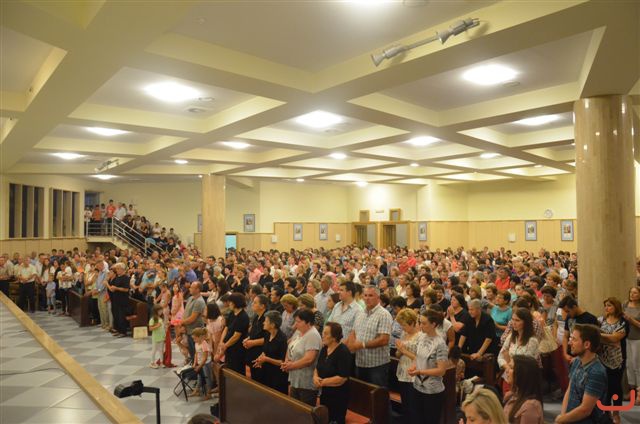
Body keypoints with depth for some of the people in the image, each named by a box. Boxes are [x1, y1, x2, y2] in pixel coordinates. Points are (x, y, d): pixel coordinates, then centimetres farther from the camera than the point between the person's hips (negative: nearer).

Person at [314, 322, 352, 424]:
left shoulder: (343, 352, -20)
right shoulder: (324, 349, 4)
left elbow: (342, 378, -24)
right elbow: (317, 368, 13)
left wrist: (322, 382, -19)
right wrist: (315, 377, -9)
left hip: (338, 397, -7)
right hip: (324, 394, 8)